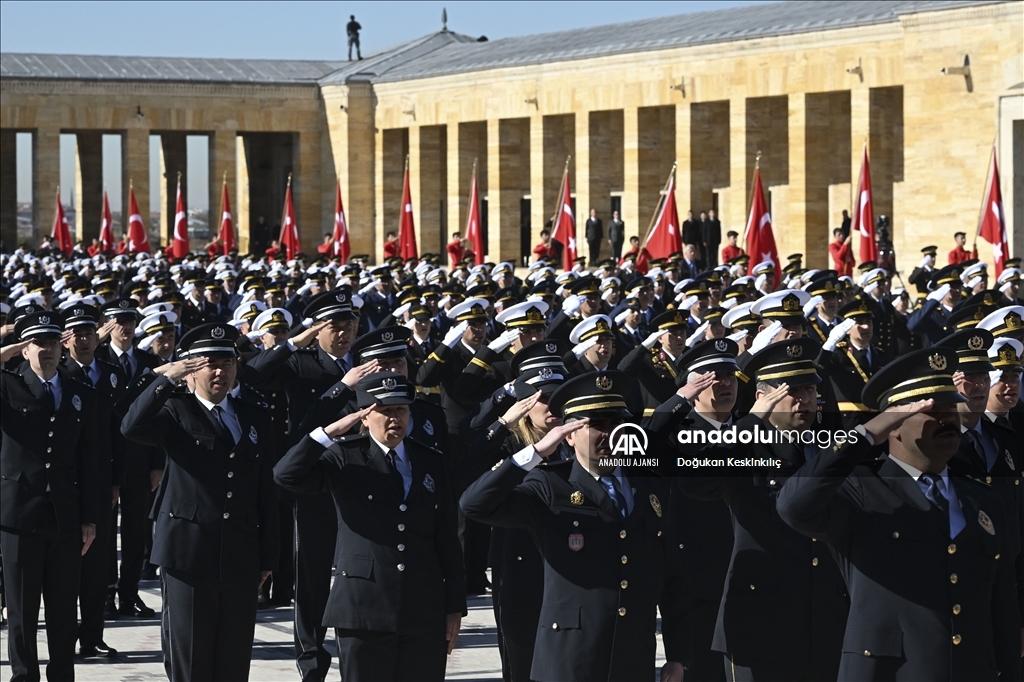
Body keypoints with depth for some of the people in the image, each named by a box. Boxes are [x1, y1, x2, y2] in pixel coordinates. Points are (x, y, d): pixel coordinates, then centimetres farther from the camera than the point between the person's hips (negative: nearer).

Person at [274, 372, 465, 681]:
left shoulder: (432, 462, 11)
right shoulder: (345, 457, 1)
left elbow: (448, 538, 11)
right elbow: (287, 475, -14)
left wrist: (455, 606, 8)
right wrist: (331, 432, -18)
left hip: (424, 610, 3)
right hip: (363, 608, -3)